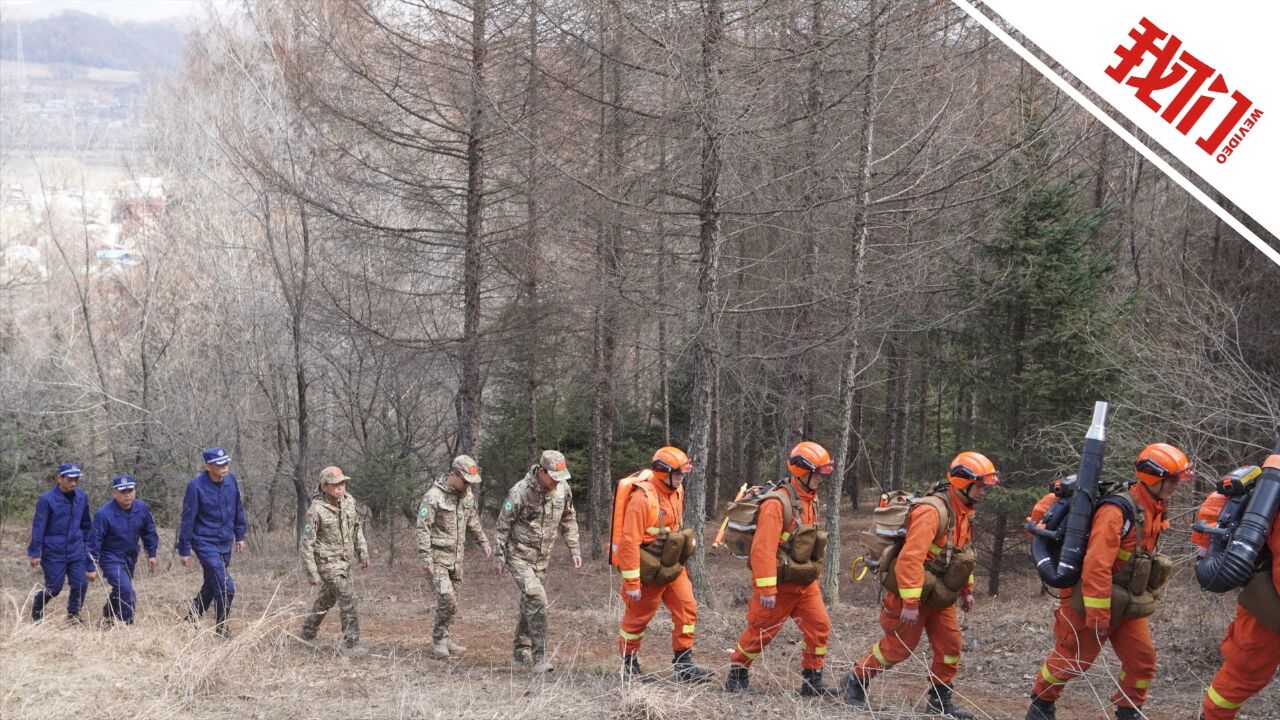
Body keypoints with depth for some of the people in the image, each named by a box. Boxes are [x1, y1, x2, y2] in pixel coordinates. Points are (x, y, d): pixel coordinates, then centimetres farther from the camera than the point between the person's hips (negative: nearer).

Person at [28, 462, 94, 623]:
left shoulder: (81, 497, 3)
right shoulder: (47, 500, -12)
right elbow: (38, 527, -12)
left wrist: (86, 543, 19)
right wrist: (34, 553, -14)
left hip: (76, 551, 4)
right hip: (54, 553, -4)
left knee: (80, 584, -2)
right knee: (54, 587, 1)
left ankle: (73, 616, 18)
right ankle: (36, 608, 31)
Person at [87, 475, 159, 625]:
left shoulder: (142, 508, -8)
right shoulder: (104, 514, -23)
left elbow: (149, 532, 8)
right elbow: (94, 540, -16)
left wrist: (151, 554, 11)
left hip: (131, 559, 6)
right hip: (111, 559, -6)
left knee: (120, 590, 20)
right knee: (125, 590, -20)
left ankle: (107, 617, 43)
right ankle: (127, 623, -6)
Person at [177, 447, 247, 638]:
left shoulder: (231, 479, -3)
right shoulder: (197, 486, -17)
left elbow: (238, 508, 11)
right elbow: (188, 519, -11)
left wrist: (240, 536, 14)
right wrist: (184, 550, -7)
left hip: (225, 544, 6)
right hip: (205, 544, -6)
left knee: (211, 586, 17)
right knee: (226, 589, -9)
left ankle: (191, 619, 37)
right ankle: (222, 630, 8)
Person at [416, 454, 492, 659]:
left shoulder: (467, 494, 6)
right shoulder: (434, 496, -16)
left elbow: (473, 521, 22)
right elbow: (422, 527, -17)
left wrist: (484, 542, 21)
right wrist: (425, 557, -20)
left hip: (456, 558, 7)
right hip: (437, 557, -7)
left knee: (450, 601, 8)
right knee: (447, 599, -15)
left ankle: (442, 639, 18)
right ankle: (439, 639, 0)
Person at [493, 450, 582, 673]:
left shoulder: (563, 489, -6)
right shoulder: (520, 491, -22)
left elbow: (568, 519, 10)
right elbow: (503, 525, -12)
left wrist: (574, 549, 9)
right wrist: (498, 556, -8)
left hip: (542, 558, 6)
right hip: (519, 556, -6)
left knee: (529, 603, 14)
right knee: (537, 600, -18)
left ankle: (521, 650, 30)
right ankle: (539, 658, -15)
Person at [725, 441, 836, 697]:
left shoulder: (811, 501, 8)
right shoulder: (777, 504, -20)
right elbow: (763, 549, -25)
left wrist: (815, 577, 18)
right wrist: (767, 588, -27)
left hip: (806, 584, 8)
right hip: (780, 586, -8)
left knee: (819, 627, 2)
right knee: (760, 631, 4)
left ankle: (812, 682, 13)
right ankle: (736, 674, 21)